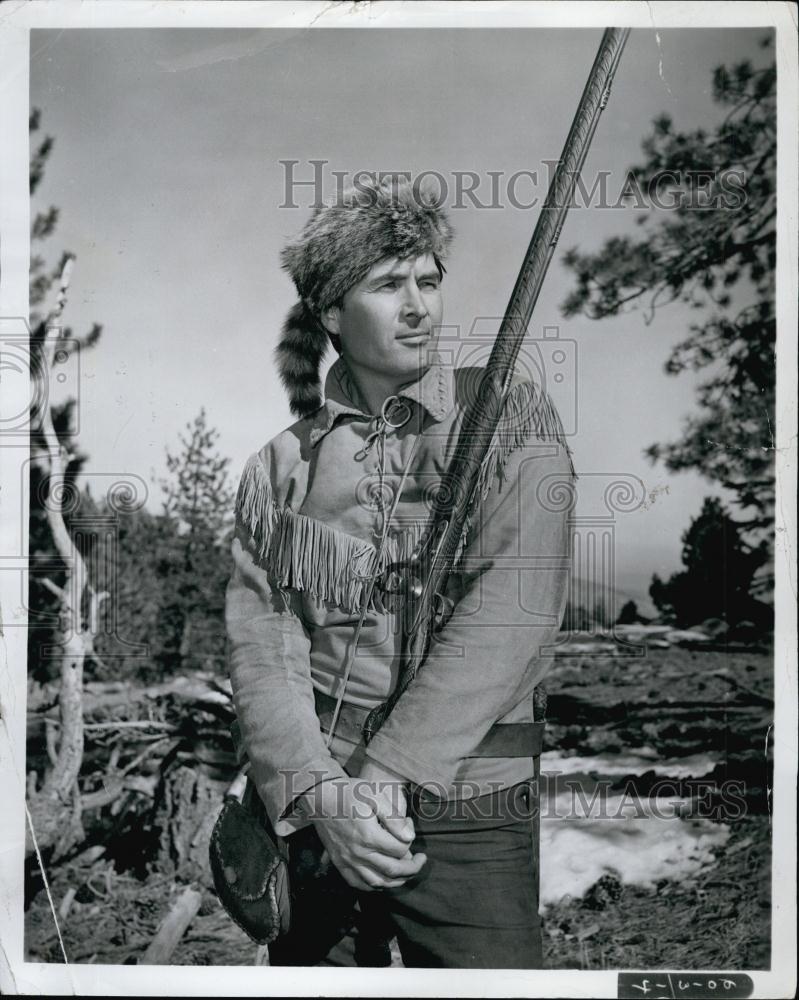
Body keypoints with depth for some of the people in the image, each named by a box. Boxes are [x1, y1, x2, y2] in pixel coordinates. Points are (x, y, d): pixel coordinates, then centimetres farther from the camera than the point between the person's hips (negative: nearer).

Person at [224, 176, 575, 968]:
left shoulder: (512, 418, -1)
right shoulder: (279, 466, 5)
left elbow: (515, 609, -12)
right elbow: (259, 644, -2)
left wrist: (384, 771, -17)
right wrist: (319, 790, -18)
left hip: (467, 812, -2)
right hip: (306, 807, 2)